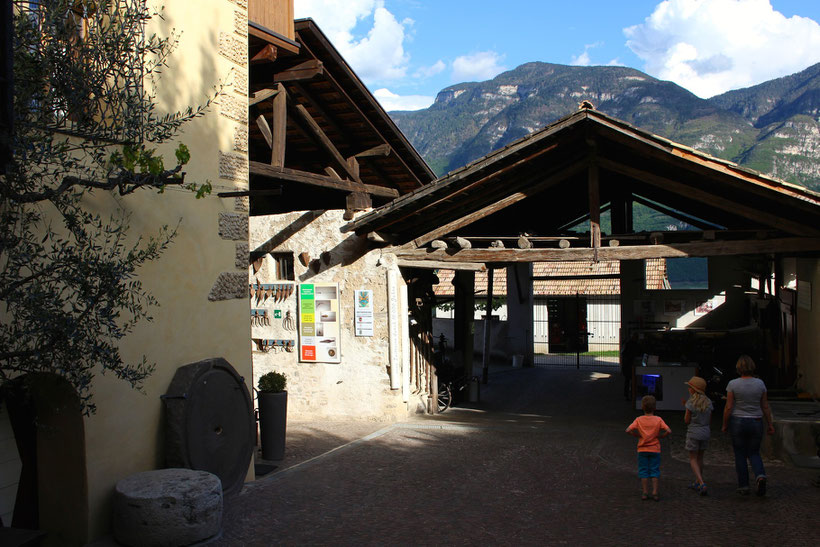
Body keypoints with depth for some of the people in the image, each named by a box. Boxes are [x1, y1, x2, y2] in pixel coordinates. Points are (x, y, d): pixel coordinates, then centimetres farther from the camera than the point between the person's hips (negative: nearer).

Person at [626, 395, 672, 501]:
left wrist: (638, 435, -3)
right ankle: (655, 493, 7)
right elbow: (668, 431, -16)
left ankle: (645, 493, 11)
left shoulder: (639, 420, -6)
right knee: (654, 471, 8)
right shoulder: (658, 419, -6)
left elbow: (628, 430, -17)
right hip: (655, 449, 0)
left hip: (642, 449, 0)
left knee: (643, 472, 8)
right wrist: (659, 436, -2)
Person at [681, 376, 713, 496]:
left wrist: (685, 407, 3)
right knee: (700, 457, 20)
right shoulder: (708, 402, 0)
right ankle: (697, 483, 29)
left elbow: (687, 421, -10)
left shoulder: (691, 403, -15)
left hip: (693, 433, -5)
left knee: (693, 459, 4)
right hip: (705, 432, 5)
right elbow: (709, 420, 8)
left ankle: (702, 484, -12)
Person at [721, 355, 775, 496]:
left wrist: (725, 425, 1)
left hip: (737, 422, -2)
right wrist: (770, 424, 11)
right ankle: (760, 476, -13)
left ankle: (743, 486, 10)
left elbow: (728, 407, -10)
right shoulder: (760, 383, -3)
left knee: (740, 455, 9)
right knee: (754, 453, 14)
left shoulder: (733, 384, -10)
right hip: (756, 422, 2)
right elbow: (765, 406, 1)